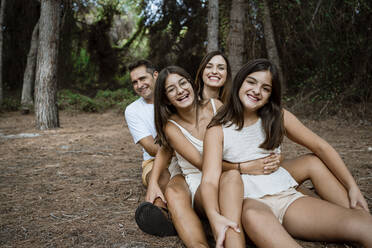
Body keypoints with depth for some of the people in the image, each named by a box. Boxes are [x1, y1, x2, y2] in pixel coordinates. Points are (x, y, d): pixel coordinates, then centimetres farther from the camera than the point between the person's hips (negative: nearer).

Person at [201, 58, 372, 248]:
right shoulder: (217, 130, -1)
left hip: (288, 196, 3)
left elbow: (320, 147, 12)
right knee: (254, 216, -42)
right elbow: (210, 179, -14)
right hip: (250, 203, -2)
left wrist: (352, 186, 4)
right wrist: (215, 217, -34)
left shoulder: (278, 117, 9)